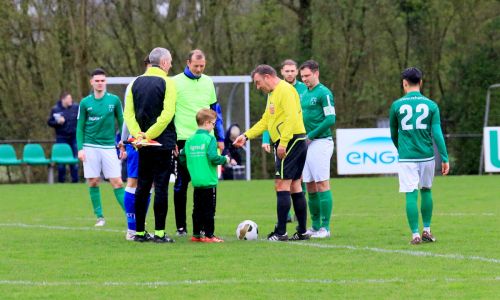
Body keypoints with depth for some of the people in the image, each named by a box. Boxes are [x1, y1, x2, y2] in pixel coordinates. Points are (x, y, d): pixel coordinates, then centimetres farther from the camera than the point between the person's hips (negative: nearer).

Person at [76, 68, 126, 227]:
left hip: (109, 146, -1)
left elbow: (121, 122, 8)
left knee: (117, 182, -6)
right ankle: (99, 217, 11)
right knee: (93, 183, 1)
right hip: (90, 147, 1)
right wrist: (80, 148, -3)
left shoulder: (114, 100, 2)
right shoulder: (85, 103, 3)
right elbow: (80, 127, 6)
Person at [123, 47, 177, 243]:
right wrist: (149, 135, -14)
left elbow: (128, 112, 3)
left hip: (143, 144, 5)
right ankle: (159, 233, -6)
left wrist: (137, 133, -6)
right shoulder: (167, 83, -7)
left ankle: (140, 232, 11)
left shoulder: (136, 83, 10)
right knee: (161, 186, -3)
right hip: (163, 143, -5)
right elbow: (167, 114, -17)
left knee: (142, 187, 9)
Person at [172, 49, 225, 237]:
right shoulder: (175, 82, -3)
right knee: (181, 184, 1)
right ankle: (181, 226, 6)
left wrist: (220, 138, 13)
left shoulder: (208, 82, 10)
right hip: (183, 139, -4)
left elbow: (215, 110, 17)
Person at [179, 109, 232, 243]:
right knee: (209, 209, -1)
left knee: (197, 209, 13)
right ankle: (209, 235, 0)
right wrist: (225, 159, -4)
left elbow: (182, 159, 8)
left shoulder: (190, 140, 7)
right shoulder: (210, 139, -11)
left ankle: (196, 234, 16)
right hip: (209, 181, -6)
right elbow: (213, 157, -21)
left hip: (196, 181, 6)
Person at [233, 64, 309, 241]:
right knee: (295, 187, 11)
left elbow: (291, 118, -22)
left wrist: (283, 143, -25)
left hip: (290, 142, -10)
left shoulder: (285, 90, -12)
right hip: (296, 143, 10)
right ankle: (302, 231, 12)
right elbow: (265, 121, 24)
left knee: (282, 185, -10)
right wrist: (246, 136, 14)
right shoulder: (272, 94, 20)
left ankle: (280, 232, -11)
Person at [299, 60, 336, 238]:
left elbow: (330, 119, -15)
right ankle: (315, 227, 14)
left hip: (320, 142, -8)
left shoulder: (323, 93, -9)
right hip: (307, 144, 8)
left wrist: (311, 135, -14)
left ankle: (325, 227, -6)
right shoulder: (304, 94, 16)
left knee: (322, 184, -8)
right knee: (310, 186, 9)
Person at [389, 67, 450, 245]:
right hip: (427, 155, 2)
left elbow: (393, 134, 12)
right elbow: (437, 133, -6)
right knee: (426, 191, 18)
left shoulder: (397, 105, 1)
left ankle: (415, 235, -4)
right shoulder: (431, 105, 1)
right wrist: (445, 158, -4)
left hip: (406, 157, -2)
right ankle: (427, 231, 20)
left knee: (411, 195, -1)